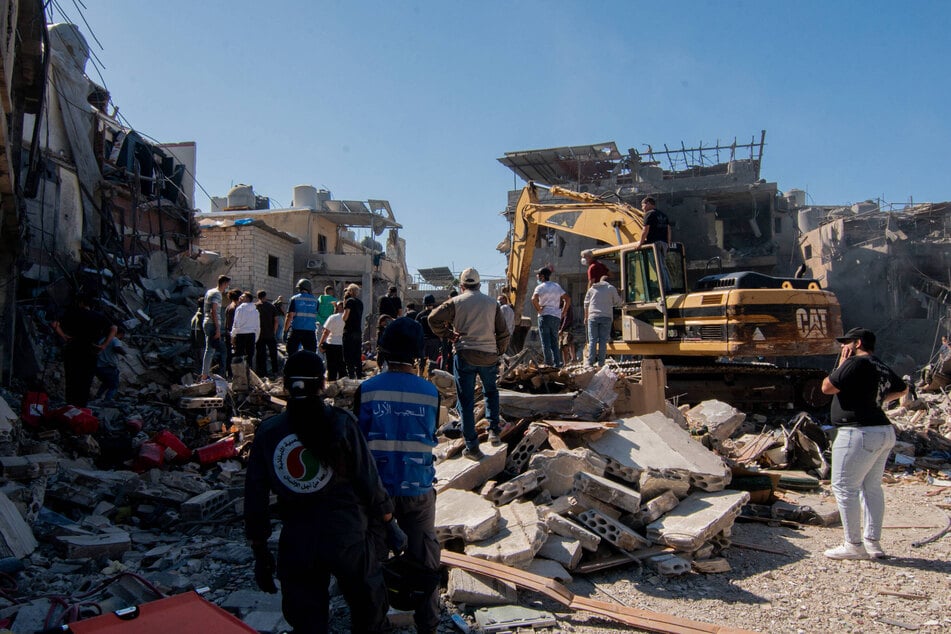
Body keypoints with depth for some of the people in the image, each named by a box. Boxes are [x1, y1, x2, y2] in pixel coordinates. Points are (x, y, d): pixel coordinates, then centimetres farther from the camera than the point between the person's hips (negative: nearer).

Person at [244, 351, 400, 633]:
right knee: (369, 609, 20)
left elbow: (255, 498, 1)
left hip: (296, 544, 2)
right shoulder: (340, 424, -10)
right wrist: (391, 525, 6)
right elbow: (369, 481, -7)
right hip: (347, 537, -2)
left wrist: (260, 553, 11)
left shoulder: (267, 433, -4)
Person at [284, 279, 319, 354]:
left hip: (296, 330, -2)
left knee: (291, 355, 7)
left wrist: (285, 331, -2)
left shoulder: (295, 299, -2)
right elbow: (317, 316, 7)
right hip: (311, 331, 2)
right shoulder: (315, 300, 7)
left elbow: (290, 316, -6)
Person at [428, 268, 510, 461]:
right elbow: (503, 332, 9)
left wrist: (447, 335, 0)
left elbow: (434, 318, -11)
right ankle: (494, 429, 15)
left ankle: (472, 446, 5)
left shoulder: (456, 302, 1)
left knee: (466, 401, 4)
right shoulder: (492, 303, 9)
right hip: (489, 356, 2)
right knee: (491, 392, 27)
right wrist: (499, 352, 20)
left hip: (465, 355, -2)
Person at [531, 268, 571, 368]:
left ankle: (548, 362, -8)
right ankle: (557, 363, 6)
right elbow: (567, 299, 14)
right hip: (556, 317, 5)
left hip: (545, 315, -5)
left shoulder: (540, 287, -3)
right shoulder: (557, 286, 15)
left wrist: (539, 309, -9)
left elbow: (534, 299, -22)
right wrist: (563, 313, 13)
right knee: (554, 341, 11)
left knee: (545, 341, -4)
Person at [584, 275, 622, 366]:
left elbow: (586, 304, 16)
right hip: (606, 317, -1)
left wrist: (586, 317, 23)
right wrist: (619, 295, 33)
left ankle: (590, 361, -7)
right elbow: (618, 303, 13)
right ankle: (601, 362, -5)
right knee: (603, 340, -1)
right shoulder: (611, 288, 9)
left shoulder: (592, 289, 16)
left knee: (592, 340, 0)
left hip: (593, 317, 1)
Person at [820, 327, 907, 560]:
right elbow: (902, 389, 32)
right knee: (872, 488, 16)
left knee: (844, 487, -3)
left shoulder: (856, 363, -14)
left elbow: (827, 387, -12)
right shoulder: (884, 368, 14)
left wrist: (841, 365, -1)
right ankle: (873, 543, 20)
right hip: (884, 433, 10)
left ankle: (854, 545, 1)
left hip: (860, 434, -10)